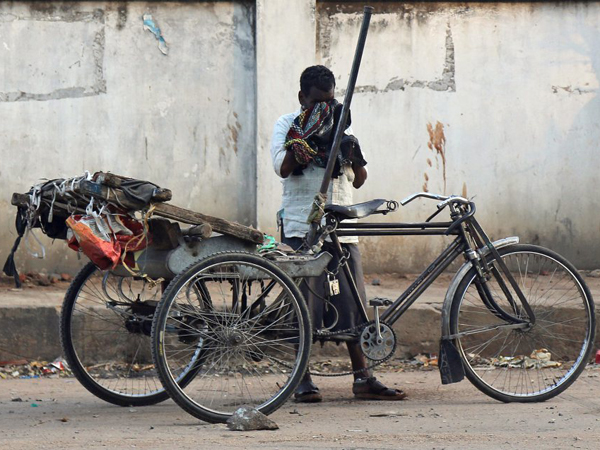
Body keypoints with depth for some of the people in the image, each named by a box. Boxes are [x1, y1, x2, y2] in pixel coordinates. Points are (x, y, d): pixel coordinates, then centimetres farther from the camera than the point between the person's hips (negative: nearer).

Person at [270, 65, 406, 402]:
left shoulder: (341, 126, 18)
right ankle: (303, 380, 2)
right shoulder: (287, 125, 6)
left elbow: (359, 181, 17)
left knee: (353, 304, 2)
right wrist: (308, 134, -16)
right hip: (301, 229, -4)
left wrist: (355, 156, -3)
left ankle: (363, 378, 6)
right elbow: (284, 168, -11)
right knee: (304, 306, -4)